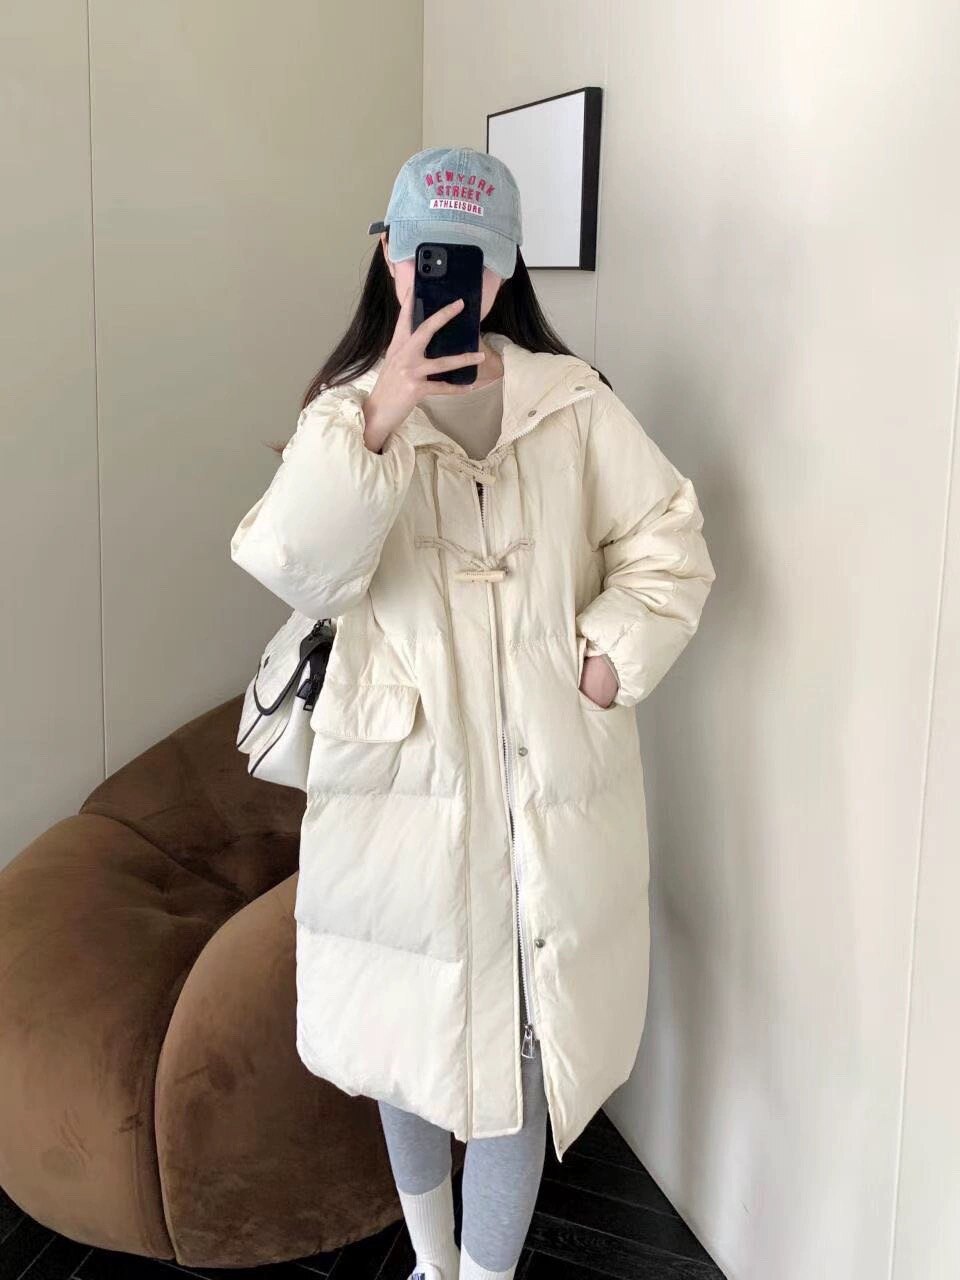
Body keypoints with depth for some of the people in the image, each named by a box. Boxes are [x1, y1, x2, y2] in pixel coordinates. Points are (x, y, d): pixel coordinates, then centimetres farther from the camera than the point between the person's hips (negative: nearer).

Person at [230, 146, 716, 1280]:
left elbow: (668, 540, 4)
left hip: (552, 789, 0)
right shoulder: (351, 408, 0)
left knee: (515, 1047, 5)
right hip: (405, 782, 1)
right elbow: (295, 569, -17)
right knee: (404, 1033, 15)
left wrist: (610, 655, -10)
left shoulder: (572, 401, 2)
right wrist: (379, 414, -26)